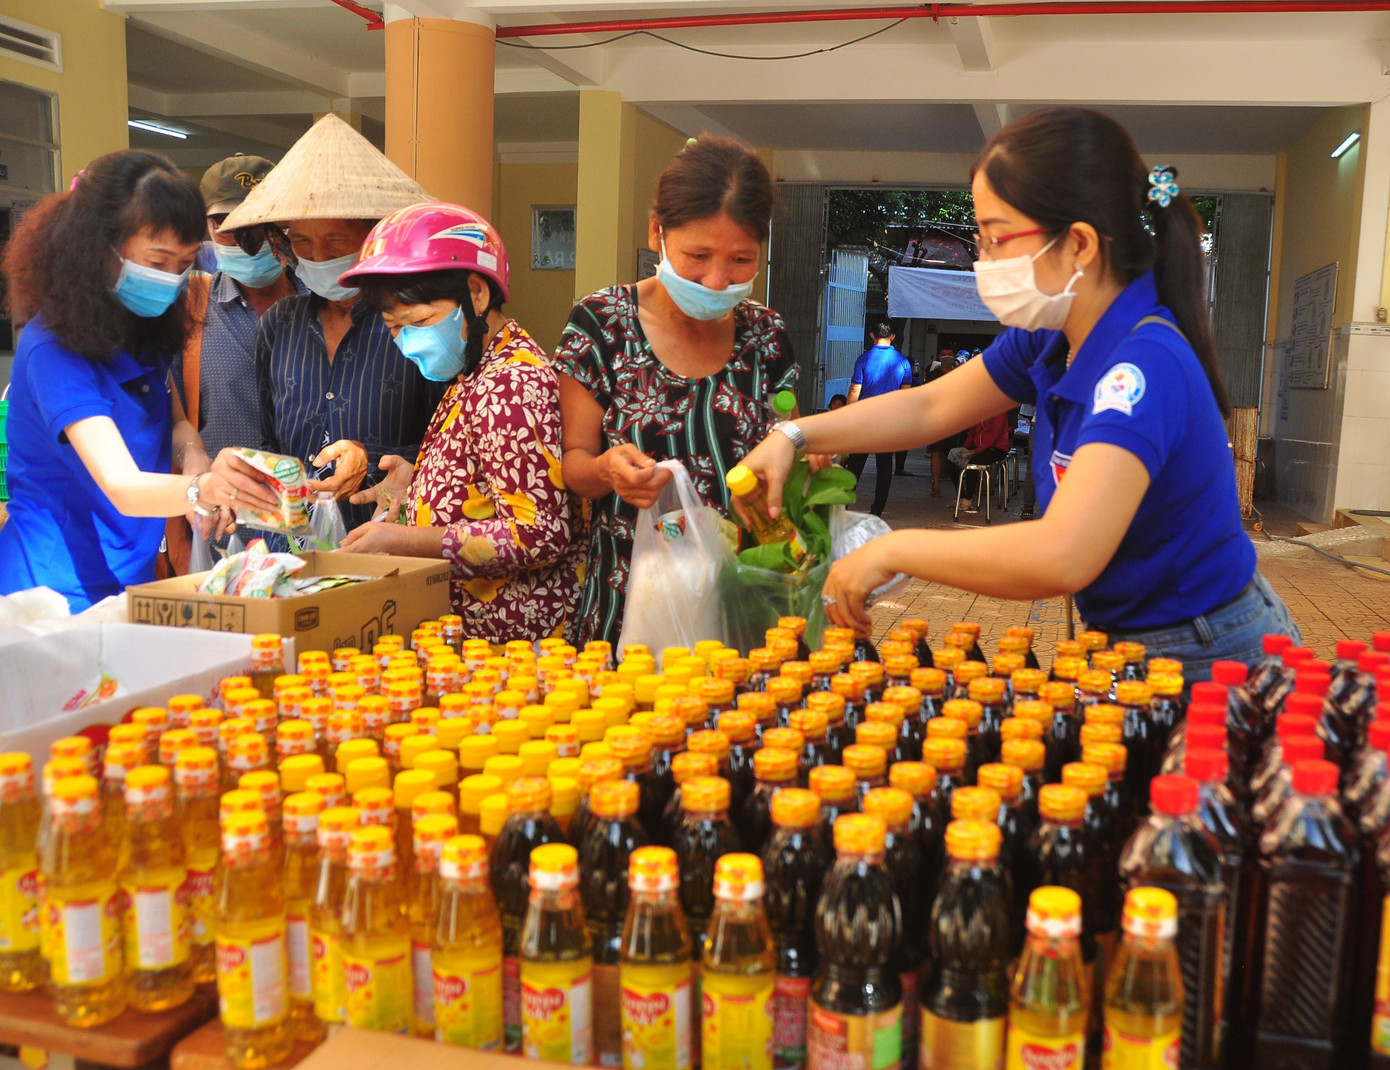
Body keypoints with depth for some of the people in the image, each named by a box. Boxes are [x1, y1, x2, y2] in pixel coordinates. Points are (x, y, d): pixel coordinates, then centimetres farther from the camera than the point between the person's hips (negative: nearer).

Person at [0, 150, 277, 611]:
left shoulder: (143, 329, 3)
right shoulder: (53, 349, -21)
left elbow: (175, 421, 11)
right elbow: (121, 488, -31)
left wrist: (193, 460, -12)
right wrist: (201, 490, -51)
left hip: (131, 579, 7)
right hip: (61, 589, -7)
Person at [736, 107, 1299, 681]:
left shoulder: (1144, 365, -31)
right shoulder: (1051, 341, -4)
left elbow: (1063, 557, -43)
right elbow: (929, 407, 8)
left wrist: (892, 550, -31)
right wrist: (794, 436, -3)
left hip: (1205, 656, -7)